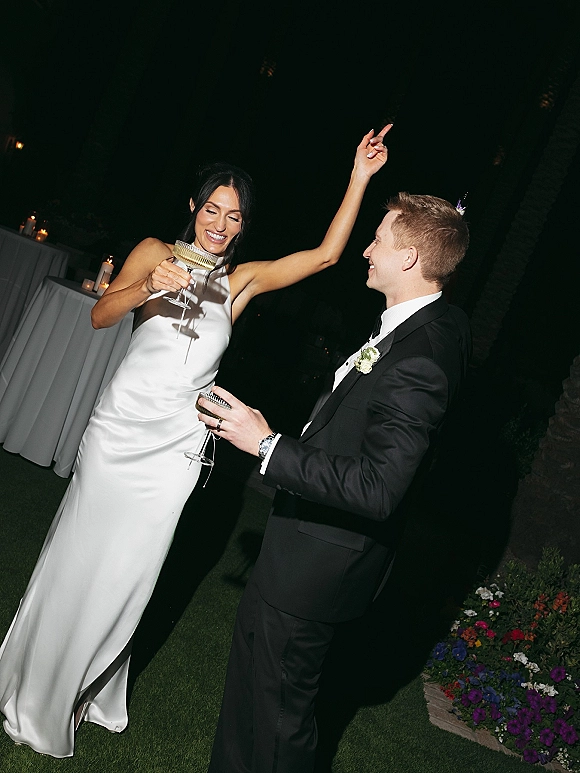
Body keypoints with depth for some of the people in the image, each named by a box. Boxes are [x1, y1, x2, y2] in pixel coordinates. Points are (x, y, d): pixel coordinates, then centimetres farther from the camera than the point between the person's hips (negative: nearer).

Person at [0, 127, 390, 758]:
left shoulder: (243, 280, 6)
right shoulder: (155, 252, 3)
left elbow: (325, 255, 1)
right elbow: (100, 315, -5)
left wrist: (360, 178, -4)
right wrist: (148, 288, -23)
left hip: (174, 446, 1)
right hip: (119, 426, 0)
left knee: (125, 572, 8)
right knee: (77, 554, 11)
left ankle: (89, 691, 35)